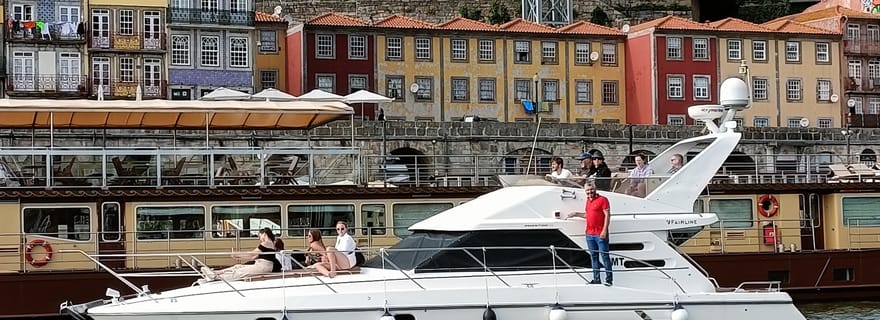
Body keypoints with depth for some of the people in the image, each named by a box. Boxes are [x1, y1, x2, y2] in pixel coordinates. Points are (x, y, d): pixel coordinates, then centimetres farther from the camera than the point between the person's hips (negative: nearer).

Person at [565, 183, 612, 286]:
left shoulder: (602, 199, -7)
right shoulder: (588, 201, 16)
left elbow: (607, 215, -11)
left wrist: (604, 230, -17)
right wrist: (576, 214, 20)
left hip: (600, 234, -8)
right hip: (589, 234, 8)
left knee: (604, 255, -4)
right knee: (593, 256, 10)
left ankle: (609, 279, 1)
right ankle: (596, 279, 15)